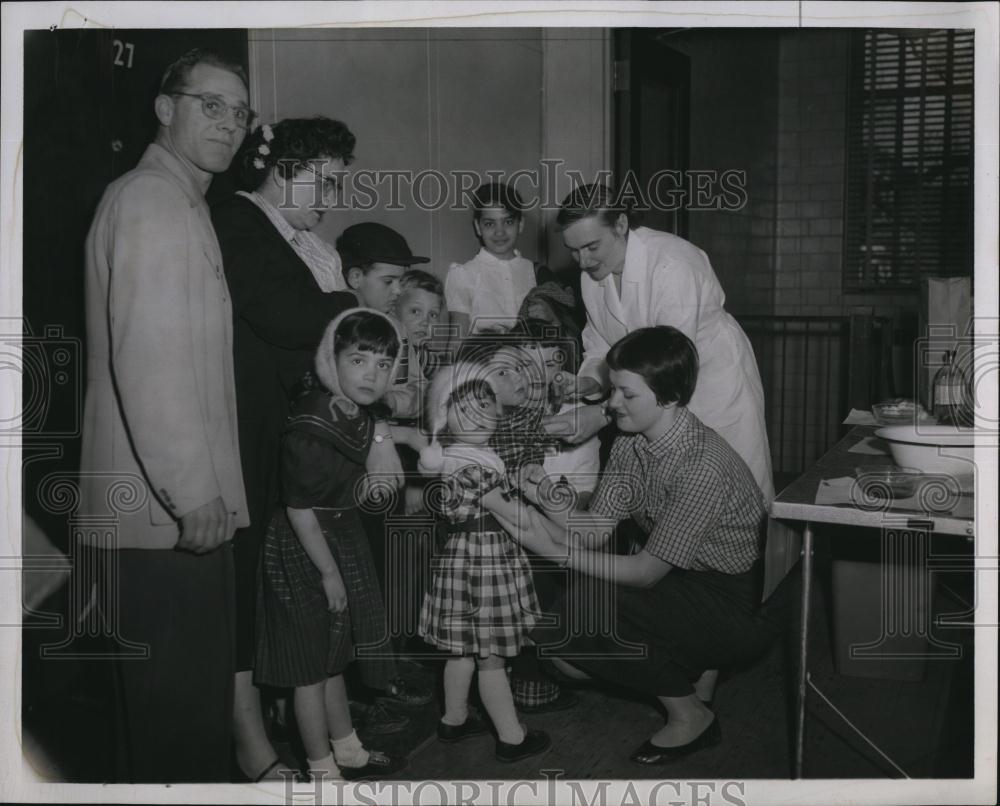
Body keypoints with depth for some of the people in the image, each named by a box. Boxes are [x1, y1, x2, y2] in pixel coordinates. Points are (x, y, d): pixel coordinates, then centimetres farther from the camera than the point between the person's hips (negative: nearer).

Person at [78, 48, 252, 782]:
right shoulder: (150, 200, -11)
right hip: (168, 510, -10)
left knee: (195, 688, 18)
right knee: (178, 696, 1)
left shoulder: (182, 202, 20)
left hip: (179, 501, 10)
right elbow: (145, 359, -21)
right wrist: (192, 492, -21)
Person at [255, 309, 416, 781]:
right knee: (311, 667, 7)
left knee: (333, 656, 23)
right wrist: (328, 572, -19)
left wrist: (376, 439, 7)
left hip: (341, 544, 9)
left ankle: (347, 750, 40)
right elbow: (299, 509, -24)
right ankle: (322, 769, 23)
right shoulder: (309, 429, -27)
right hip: (304, 553, -9)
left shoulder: (360, 416, 0)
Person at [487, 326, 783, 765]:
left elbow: (646, 572, -23)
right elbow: (595, 530, -6)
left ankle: (690, 715, 0)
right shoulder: (630, 443, -2)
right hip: (686, 583, 8)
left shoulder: (703, 466, -28)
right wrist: (542, 500, -23)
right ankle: (692, 671, 12)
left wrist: (555, 551, -23)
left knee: (582, 607, -22)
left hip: (740, 610, -8)